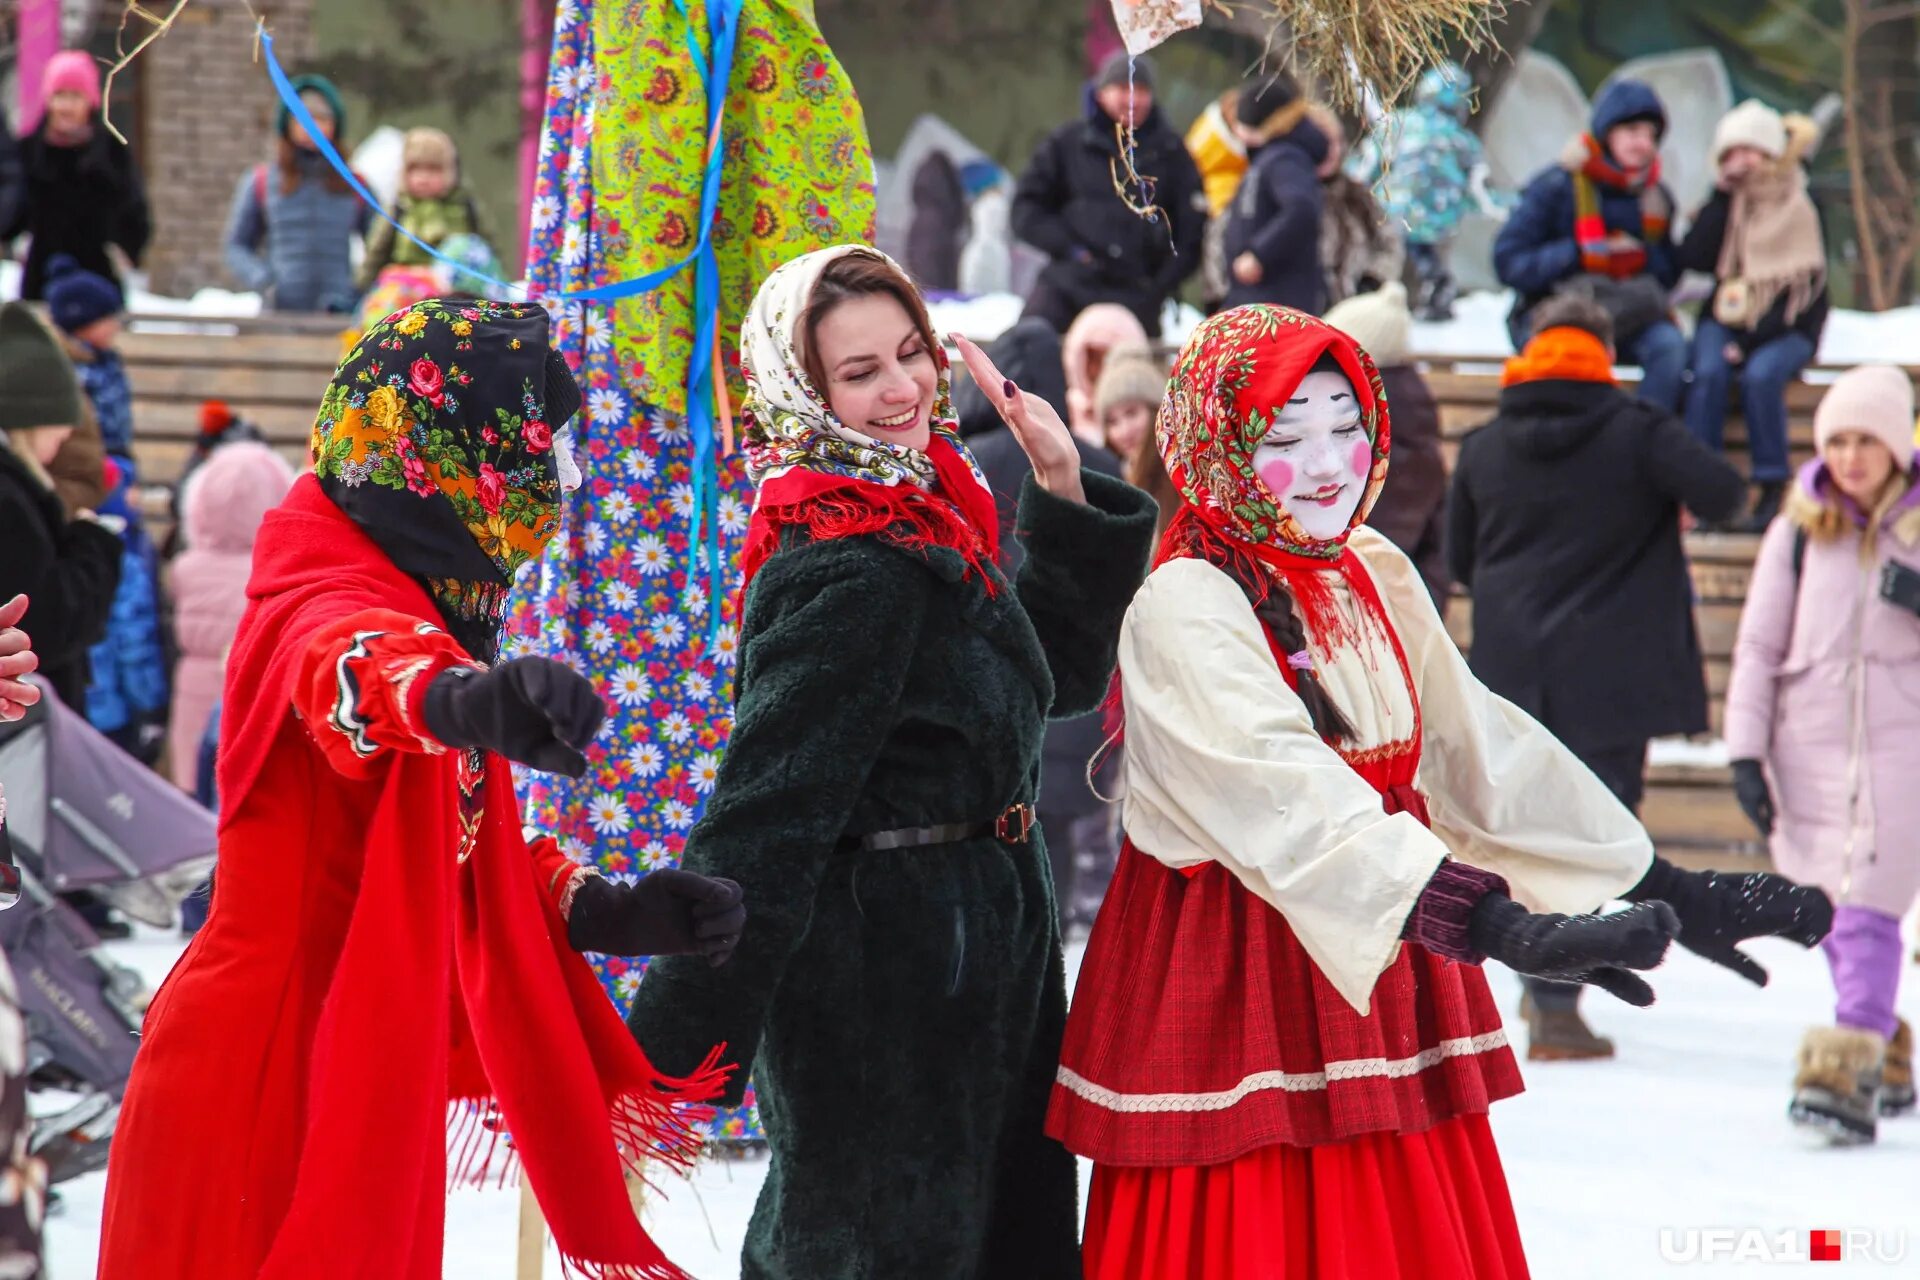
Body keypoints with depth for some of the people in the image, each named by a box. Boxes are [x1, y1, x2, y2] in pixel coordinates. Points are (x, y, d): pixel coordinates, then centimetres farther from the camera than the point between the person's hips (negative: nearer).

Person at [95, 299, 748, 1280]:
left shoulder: (432, 617, 15)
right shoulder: (326, 599, -16)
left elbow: (463, 855, 21)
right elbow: (354, 669, -42)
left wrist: (610, 913, 4)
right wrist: (463, 699, -64)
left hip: (366, 1080, 10)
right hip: (267, 1088, -10)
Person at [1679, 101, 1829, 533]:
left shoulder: (1801, 207, -1)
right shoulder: (1726, 205, 9)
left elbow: (1806, 288, -8)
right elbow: (1692, 259, -7)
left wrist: (1752, 339, -18)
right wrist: (1722, 195, -8)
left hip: (1786, 330, -3)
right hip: (1725, 319, 3)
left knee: (1760, 374, -33)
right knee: (1708, 372, -29)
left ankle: (1773, 489, -27)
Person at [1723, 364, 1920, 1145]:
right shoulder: (1797, 532, 6)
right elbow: (1758, 646, 7)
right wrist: (1746, 749, 1)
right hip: (1810, 742, 3)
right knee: (1830, 913, 7)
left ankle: (1847, 1075, -18)